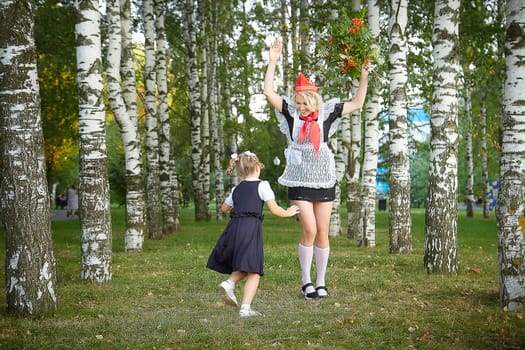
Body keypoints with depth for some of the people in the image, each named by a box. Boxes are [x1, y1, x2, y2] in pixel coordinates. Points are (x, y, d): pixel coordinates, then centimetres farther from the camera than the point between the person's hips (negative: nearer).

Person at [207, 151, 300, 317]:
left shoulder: (236, 189, 20)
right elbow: (274, 209, 1)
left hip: (234, 227, 6)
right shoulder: (262, 185, 5)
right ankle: (245, 308, -12)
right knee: (254, 272, -4)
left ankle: (229, 283, -5)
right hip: (251, 227, -6)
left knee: (243, 267, 22)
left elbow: (224, 208, 35)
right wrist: (287, 213, 20)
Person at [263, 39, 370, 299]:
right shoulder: (292, 114, 1)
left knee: (322, 233, 4)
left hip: (324, 181, 2)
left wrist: (364, 77, 6)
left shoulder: (326, 115, 4)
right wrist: (273, 62, -6)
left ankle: (321, 283, 13)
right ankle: (306, 281, 5)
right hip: (300, 182, -2)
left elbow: (357, 104, 12)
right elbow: (269, 92, -5)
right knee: (309, 230, -10)